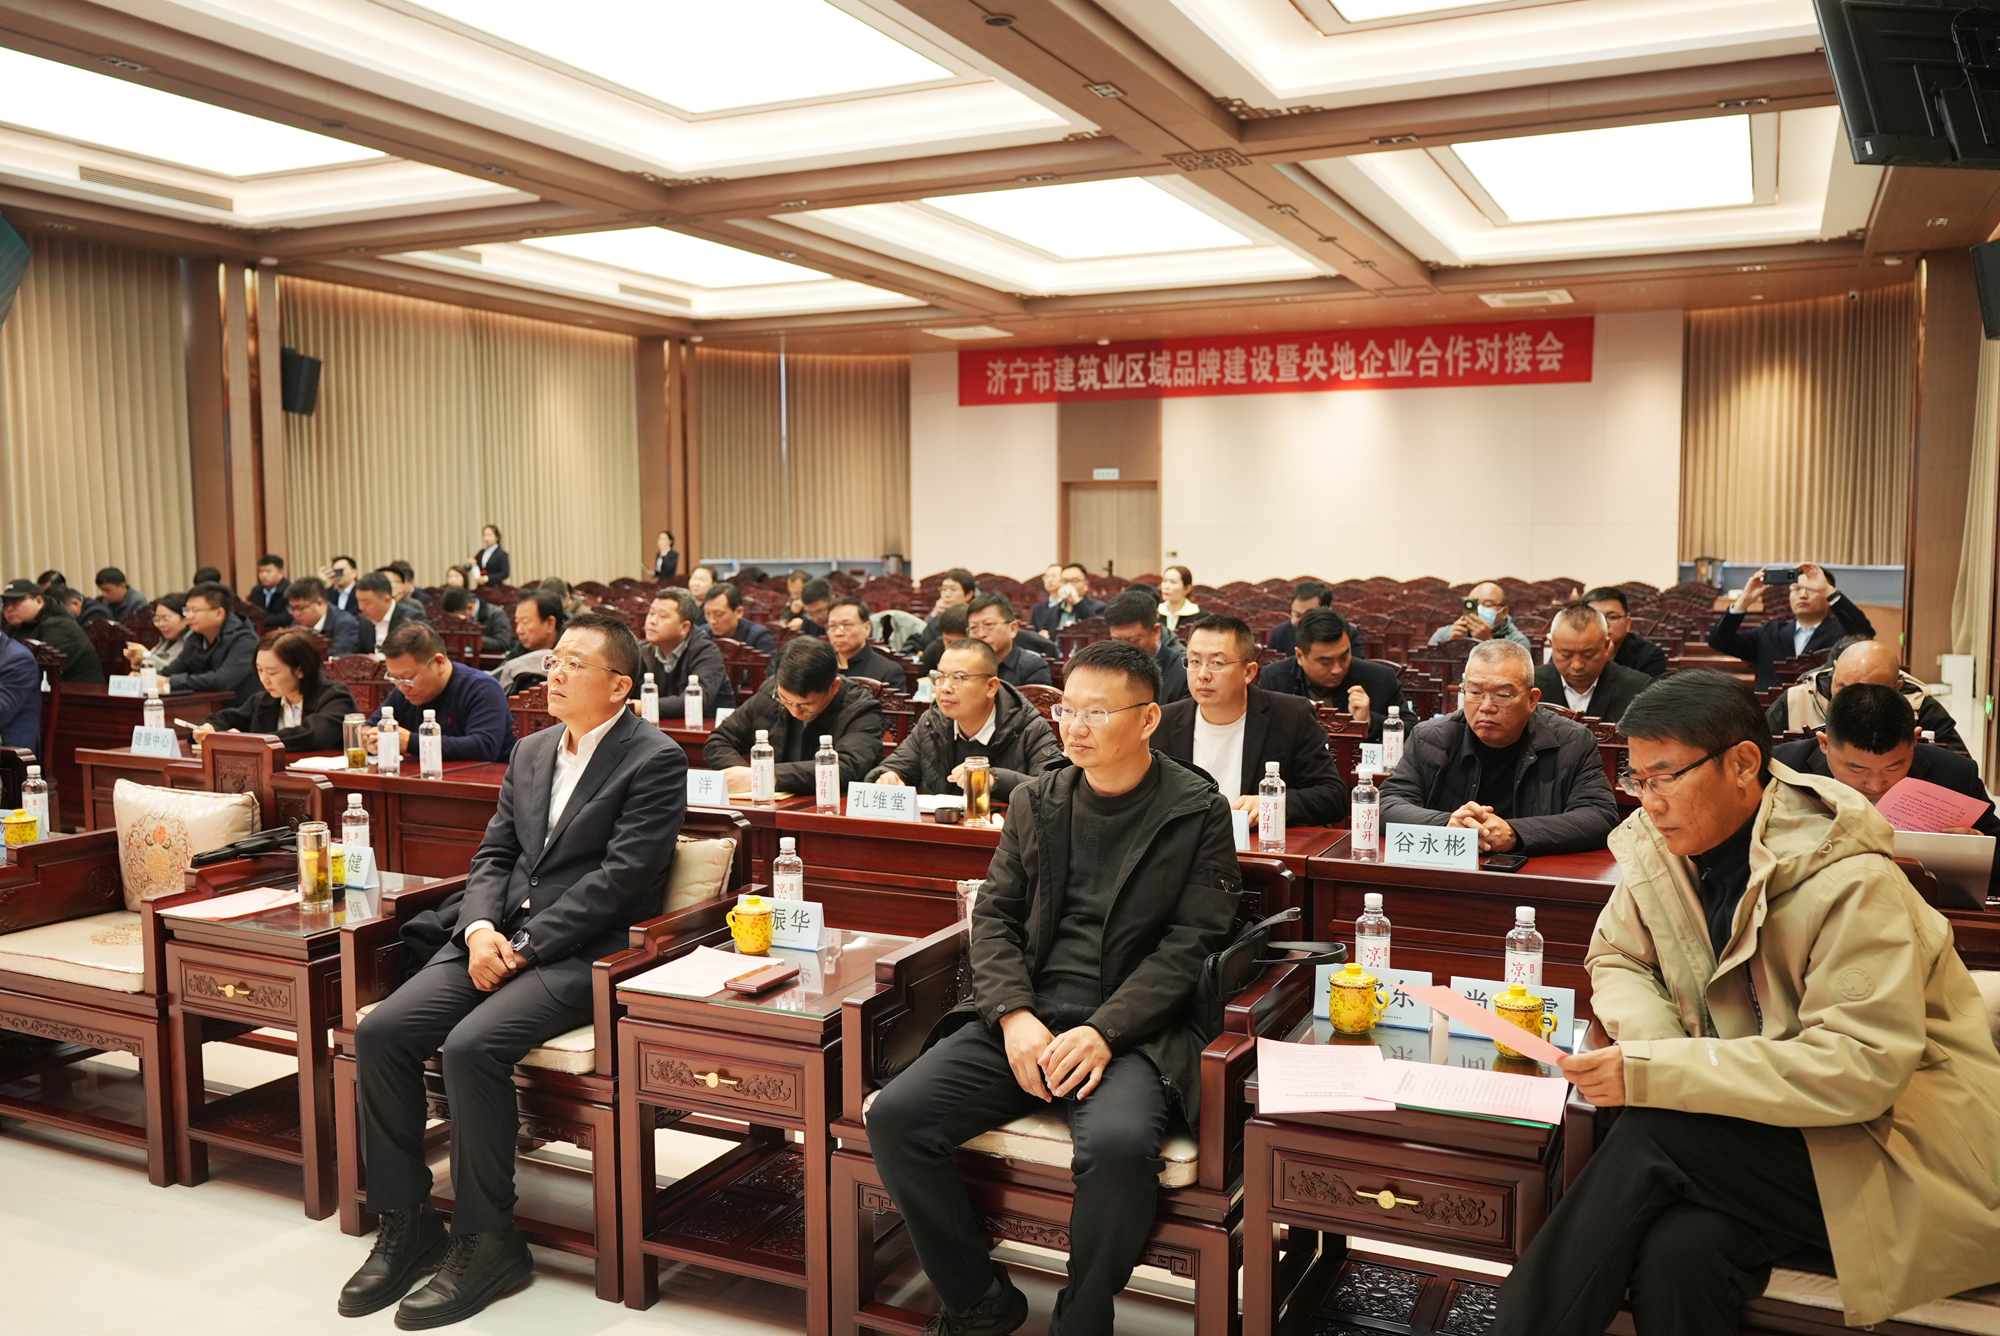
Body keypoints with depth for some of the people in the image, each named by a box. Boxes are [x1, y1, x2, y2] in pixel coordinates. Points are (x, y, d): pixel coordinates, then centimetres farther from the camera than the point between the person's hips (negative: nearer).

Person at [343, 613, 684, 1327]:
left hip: (584, 952, -7)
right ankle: (405, 1225, 5)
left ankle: (486, 1240, -8)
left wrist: (528, 944, -16)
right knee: (379, 1033, -10)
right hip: (499, 938, 7)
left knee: (471, 1047, -28)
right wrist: (480, 927, -5)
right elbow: (492, 854, 15)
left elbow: (621, 875, -15)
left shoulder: (655, 759, -7)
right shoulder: (530, 752, 17)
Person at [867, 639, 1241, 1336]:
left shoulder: (1199, 814, 1)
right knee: (894, 1117, -15)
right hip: (1027, 1012, 5)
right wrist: (1015, 1015, -8)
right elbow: (994, 915, 11)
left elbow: (1190, 945, -5)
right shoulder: (1035, 802, 13)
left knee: (1118, 1145, -34)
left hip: (1134, 1024, -4)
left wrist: (1104, 1032, -18)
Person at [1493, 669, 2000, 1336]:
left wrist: (1652, 1075, -30)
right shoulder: (1658, 848, -1)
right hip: (1760, 1117, 5)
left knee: (1652, 1136, -28)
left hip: (1894, 1140, -5)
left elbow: (1862, 1067, -26)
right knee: (1680, 1252, -30)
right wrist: (1653, 1041, -11)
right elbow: (1616, 959, 14)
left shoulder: (1849, 881, -20)